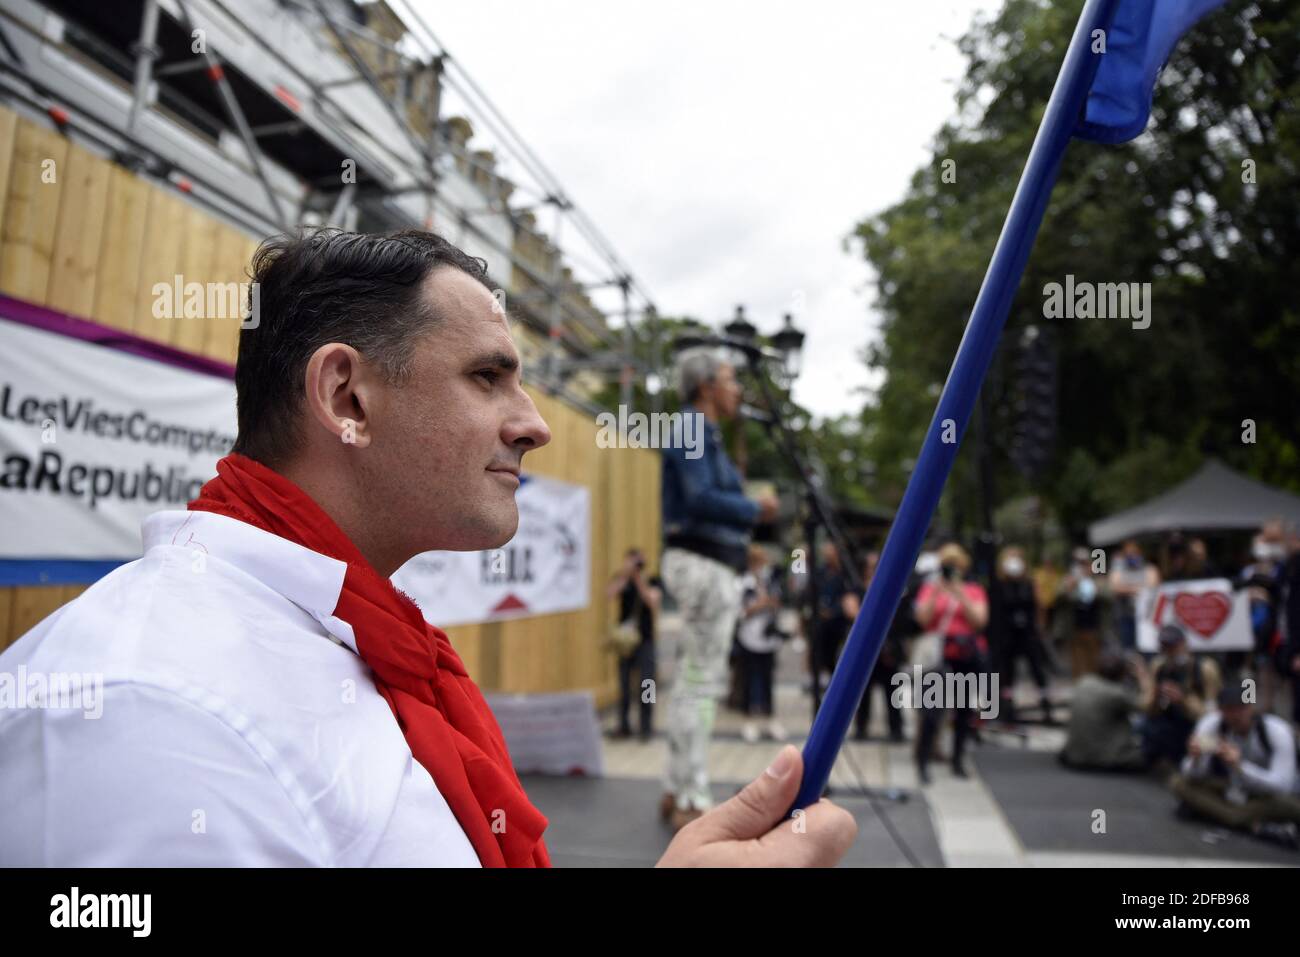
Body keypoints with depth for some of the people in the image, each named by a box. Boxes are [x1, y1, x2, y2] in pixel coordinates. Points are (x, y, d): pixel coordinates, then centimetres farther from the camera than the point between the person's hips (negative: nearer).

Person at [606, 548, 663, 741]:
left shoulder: (654, 582, 2)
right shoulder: (622, 580, 6)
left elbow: (653, 601, -16)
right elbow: (610, 593, -13)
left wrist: (639, 579, -17)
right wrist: (625, 574, -19)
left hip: (645, 640, -2)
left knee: (645, 686, -7)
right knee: (624, 686, 4)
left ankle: (646, 727, 3)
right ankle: (624, 726, 15)